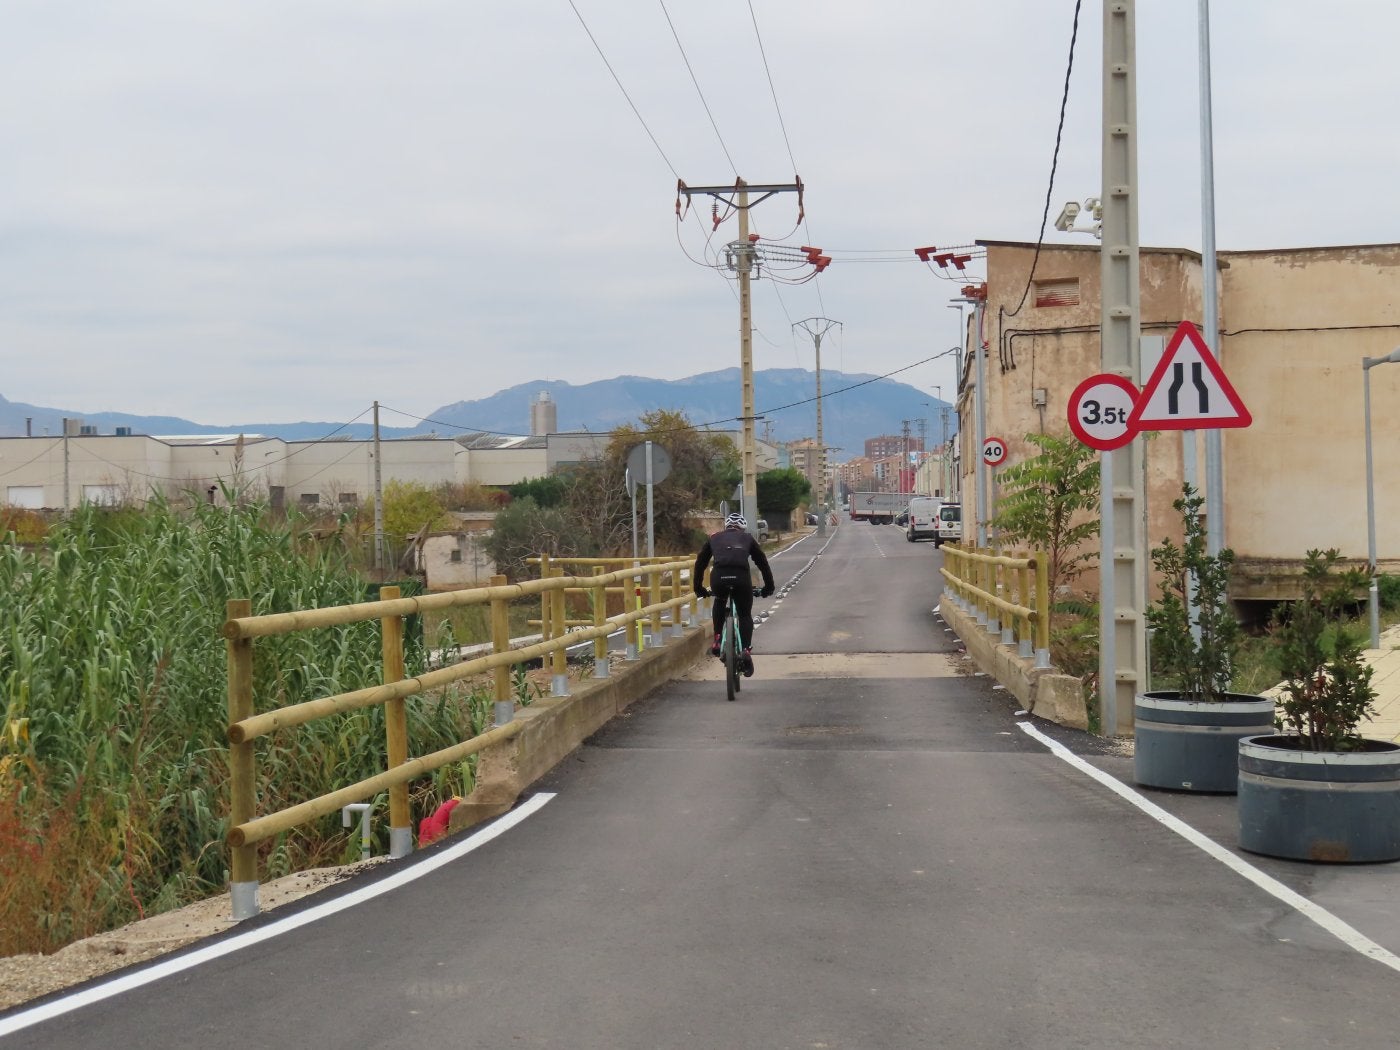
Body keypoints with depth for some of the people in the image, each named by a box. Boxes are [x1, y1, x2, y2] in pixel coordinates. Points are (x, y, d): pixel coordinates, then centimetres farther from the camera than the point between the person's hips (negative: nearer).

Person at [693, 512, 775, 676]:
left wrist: (698, 588, 41)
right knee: (745, 615, 17)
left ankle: (717, 642, 23)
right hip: (741, 577, -1)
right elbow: (762, 563, 30)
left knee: (719, 603, 33)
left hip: (718, 577, 1)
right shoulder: (747, 539, 29)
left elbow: (700, 563, 33)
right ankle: (746, 649, 0)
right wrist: (769, 587, 39)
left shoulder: (714, 538, 31)